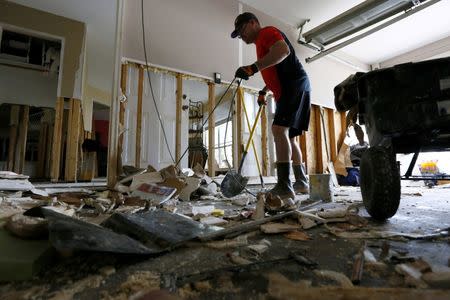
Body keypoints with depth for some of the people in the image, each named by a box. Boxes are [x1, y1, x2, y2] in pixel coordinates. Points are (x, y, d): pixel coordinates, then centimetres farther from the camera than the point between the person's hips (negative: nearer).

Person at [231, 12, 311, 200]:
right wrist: (264, 91, 25)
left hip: (295, 86, -10)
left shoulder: (267, 32, 0)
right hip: (288, 91, 10)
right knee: (289, 137, 9)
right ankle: (301, 183, 18)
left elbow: (284, 50, -22)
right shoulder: (261, 44, 29)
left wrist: (253, 68, -28)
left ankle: (284, 186, -27)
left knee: (279, 129, -23)